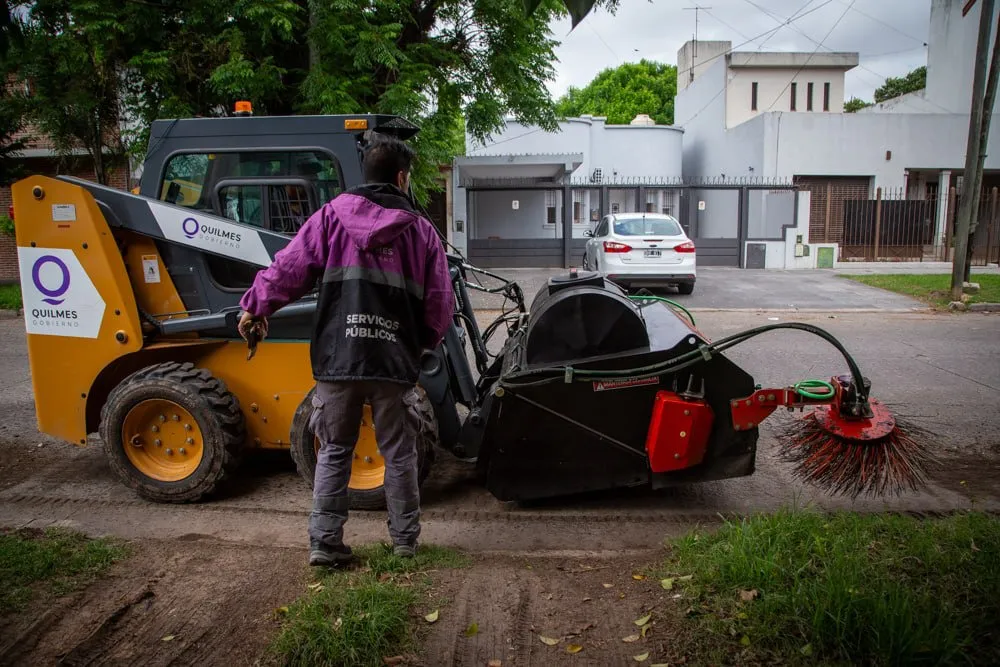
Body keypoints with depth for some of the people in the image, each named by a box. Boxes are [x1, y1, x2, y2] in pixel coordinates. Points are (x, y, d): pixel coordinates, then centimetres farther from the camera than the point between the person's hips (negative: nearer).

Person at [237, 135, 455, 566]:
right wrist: (426, 342, 23)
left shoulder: (330, 216, 4)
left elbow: (290, 268, 3)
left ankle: (324, 543, 16)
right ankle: (405, 541, 24)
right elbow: (440, 303, 5)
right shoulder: (421, 230, 5)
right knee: (399, 453, 14)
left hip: (336, 358, 1)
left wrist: (256, 307, 17)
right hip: (395, 362, 0)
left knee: (334, 452, 14)